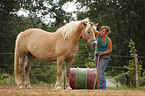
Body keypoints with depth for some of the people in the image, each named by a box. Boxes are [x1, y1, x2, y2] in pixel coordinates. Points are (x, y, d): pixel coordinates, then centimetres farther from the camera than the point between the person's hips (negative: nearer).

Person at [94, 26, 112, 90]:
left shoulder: (108, 40, -15)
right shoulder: (98, 34, -6)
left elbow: (110, 50, -8)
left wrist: (102, 53, -19)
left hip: (104, 56, -5)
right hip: (97, 55, 5)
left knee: (101, 72, -17)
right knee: (99, 72, 8)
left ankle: (103, 88, -15)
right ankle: (102, 87, 16)